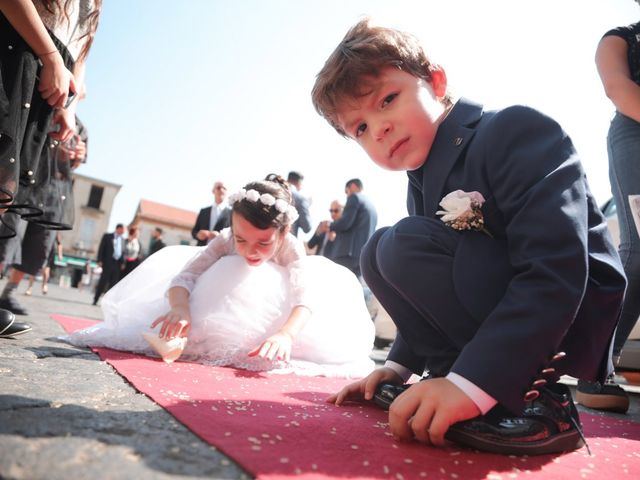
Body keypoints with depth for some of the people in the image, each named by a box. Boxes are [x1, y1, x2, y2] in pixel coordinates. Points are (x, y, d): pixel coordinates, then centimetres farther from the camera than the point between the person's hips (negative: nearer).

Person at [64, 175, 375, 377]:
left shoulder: (291, 249, -34)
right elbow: (184, 275, -40)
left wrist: (285, 334, -71)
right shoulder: (225, 240, -31)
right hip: (220, 297, 0)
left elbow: (305, 295, -49)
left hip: (272, 307, 1)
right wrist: (180, 307, -64)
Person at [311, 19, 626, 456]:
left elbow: (557, 270, -28)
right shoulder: (424, 184, 8)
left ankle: (530, 398, -17)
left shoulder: (517, 130, -18)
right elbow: (431, 291, 15)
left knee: (406, 246, -24)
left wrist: (472, 381, -33)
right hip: (488, 311, 8)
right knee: (379, 253, 4)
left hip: (573, 316, -8)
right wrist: (400, 366, 7)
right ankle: (446, 385, -3)